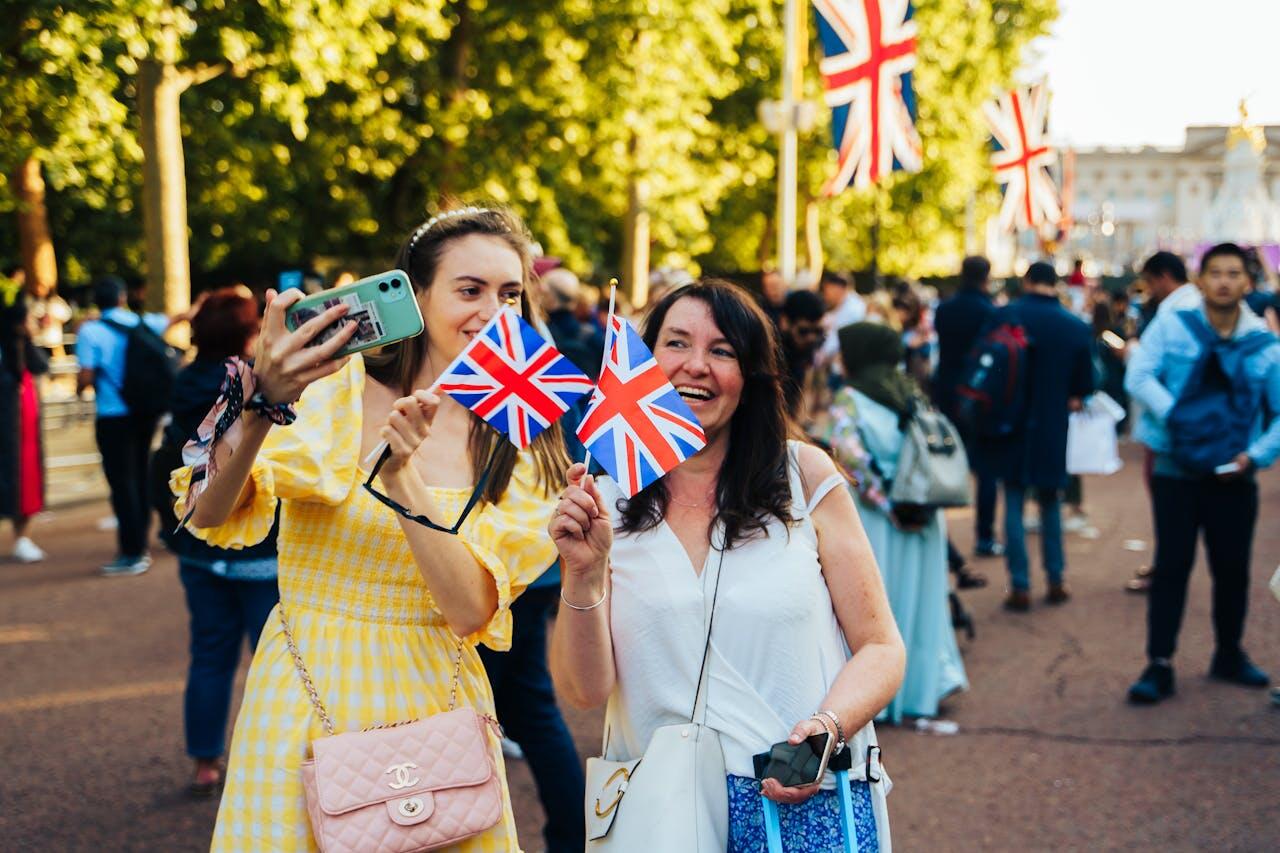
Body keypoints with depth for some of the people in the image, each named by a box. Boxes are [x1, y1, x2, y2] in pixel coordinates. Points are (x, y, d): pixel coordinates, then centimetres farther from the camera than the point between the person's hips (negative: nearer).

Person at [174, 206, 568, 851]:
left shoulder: (522, 449, 0)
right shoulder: (333, 391, -6)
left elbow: (472, 611, -12)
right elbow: (211, 516, -17)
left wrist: (404, 475, -24)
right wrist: (264, 402, -33)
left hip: (434, 701, 2)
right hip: (305, 698, -2)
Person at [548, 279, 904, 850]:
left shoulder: (807, 477, -1)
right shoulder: (604, 501, 1)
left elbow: (881, 648, 0)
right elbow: (584, 690, -3)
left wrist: (827, 728, -17)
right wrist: (583, 575, -18)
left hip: (806, 804, 0)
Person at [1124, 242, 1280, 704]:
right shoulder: (1171, 326, -5)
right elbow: (1139, 377, -14)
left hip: (1234, 477, 2)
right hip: (1176, 470, -2)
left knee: (1232, 567, 10)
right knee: (1172, 566, -1)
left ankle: (1229, 654, 30)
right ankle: (1159, 666, 4)